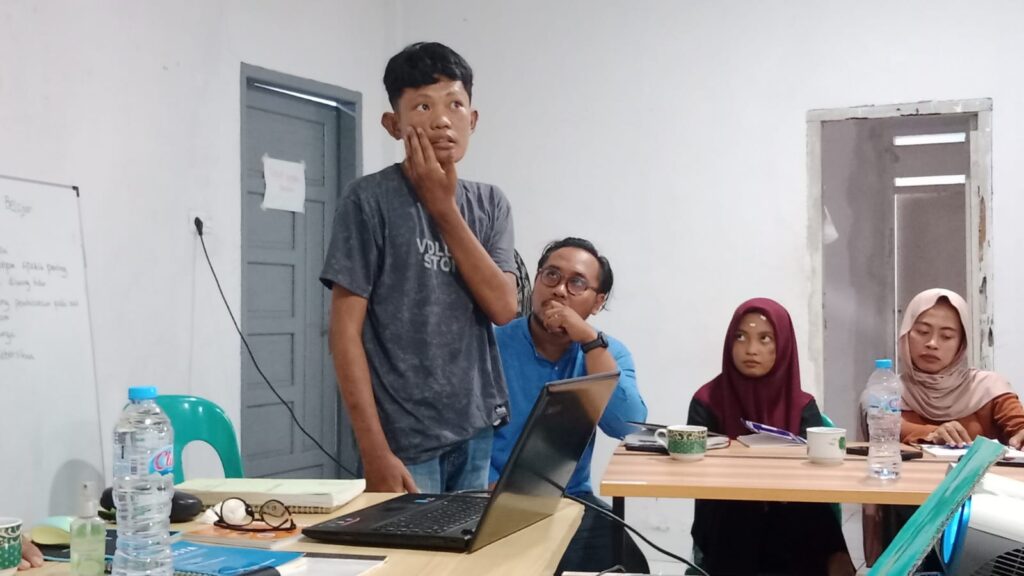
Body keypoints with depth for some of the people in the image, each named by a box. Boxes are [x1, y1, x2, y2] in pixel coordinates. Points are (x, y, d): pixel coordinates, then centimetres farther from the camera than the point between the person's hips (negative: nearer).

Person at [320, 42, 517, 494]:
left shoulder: (490, 204, 7)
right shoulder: (370, 200, -8)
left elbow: (503, 308, -5)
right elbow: (345, 332, -10)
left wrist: (443, 207, -10)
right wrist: (374, 451, -16)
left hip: (477, 435, 5)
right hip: (404, 441, -5)